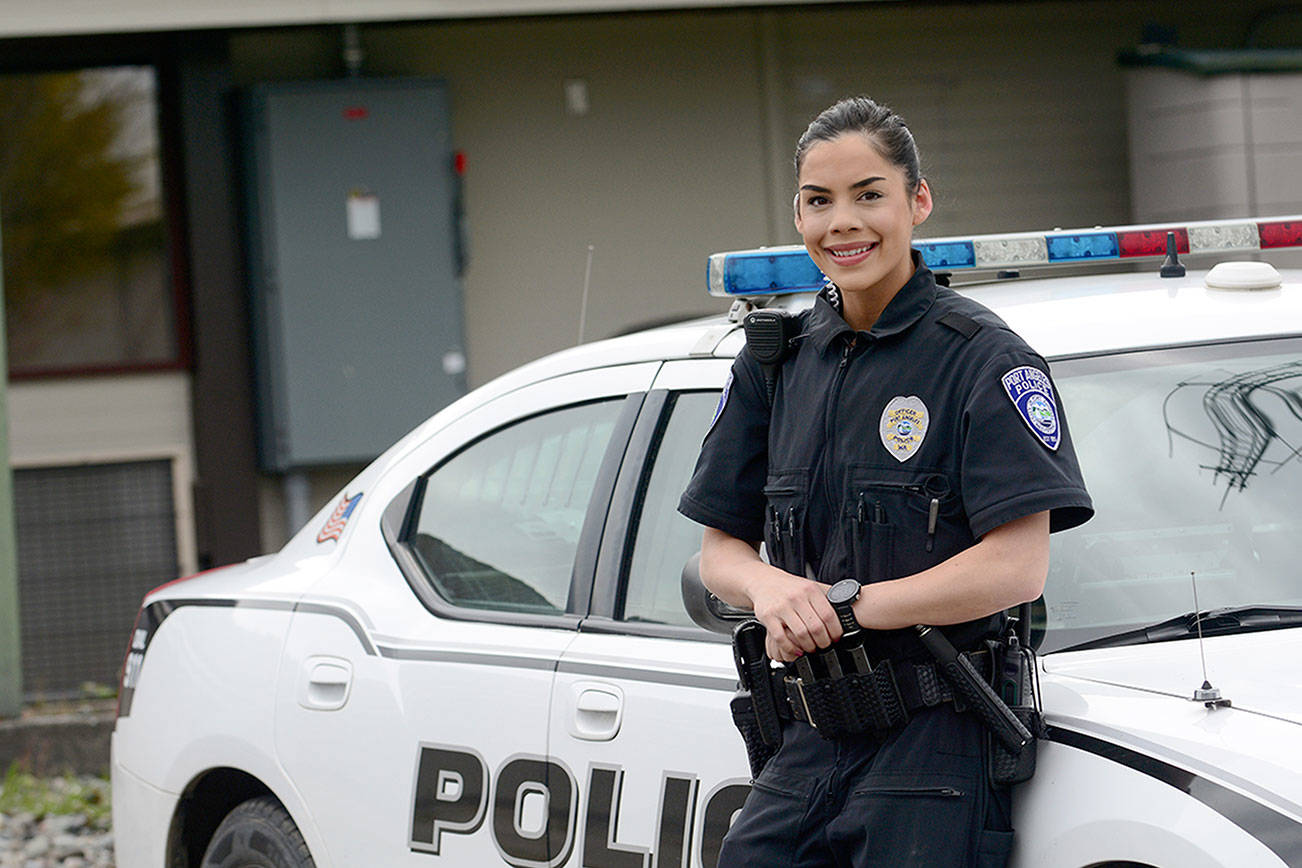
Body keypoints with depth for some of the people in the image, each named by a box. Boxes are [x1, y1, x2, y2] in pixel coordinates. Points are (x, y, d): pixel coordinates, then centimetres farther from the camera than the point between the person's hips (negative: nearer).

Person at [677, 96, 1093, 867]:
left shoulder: (982, 357, -6)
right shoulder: (779, 360, 12)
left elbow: (1017, 569, -14)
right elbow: (721, 550, 14)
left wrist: (846, 606, -15)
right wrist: (771, 588, -10)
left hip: (939, 745, -5)